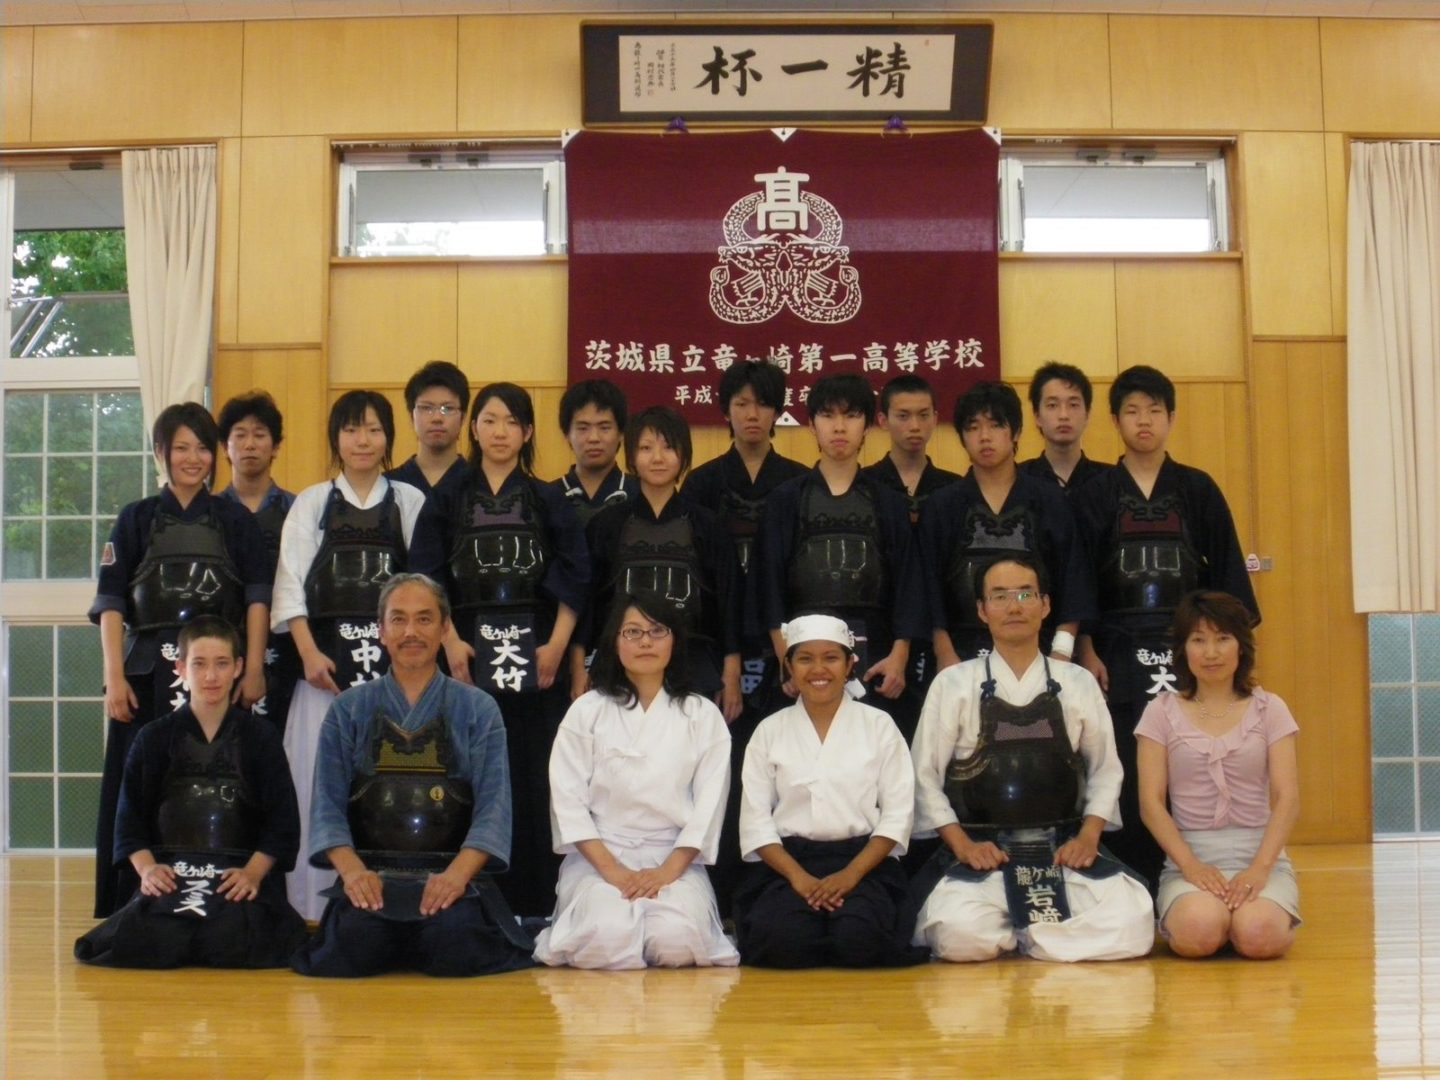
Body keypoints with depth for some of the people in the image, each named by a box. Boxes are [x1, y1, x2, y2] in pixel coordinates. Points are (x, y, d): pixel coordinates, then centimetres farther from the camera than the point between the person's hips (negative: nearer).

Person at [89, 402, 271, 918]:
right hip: (149, 671, 0)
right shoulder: (136, 520, 10)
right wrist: (114, 676, -6)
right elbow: (111, 604, 4)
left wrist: (254, 669, -5)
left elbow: (256, 599, 5)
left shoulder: (235, 521, 11)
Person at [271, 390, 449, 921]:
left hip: (393, 659, 0)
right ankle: (317, 904, 2)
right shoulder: (312, 503, 12)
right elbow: (292, 583, 4)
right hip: (327, 656, 0)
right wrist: (308, 651, -9)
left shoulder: (410, 502, 12)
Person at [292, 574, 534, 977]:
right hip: (370, 873, 0)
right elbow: (327, 803, 5)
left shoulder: (478, 709, 10)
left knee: (457, 948, -30)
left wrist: (457, 873, -17)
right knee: (350, 948, -30)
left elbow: (494, 804, 0)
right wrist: (351, 869, -15)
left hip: (452, 874, 0)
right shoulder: (348, 710, 13)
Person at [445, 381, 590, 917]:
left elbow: (575, 578, 4)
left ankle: (535, 906, 5)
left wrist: (557, 645, -6)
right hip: (471, 651, 0)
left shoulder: (548, 501, 9)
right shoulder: (451, 500, 9)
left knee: (535, 778, -1)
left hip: (534, 652, 0)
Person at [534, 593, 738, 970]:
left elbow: (709, 804, 2)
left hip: (674, 859, 1)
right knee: (609, 941, -30)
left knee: (676, 943, -29)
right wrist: (612, 870, -14)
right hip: (598, 856, 0)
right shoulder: (586, 711, 6)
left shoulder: (702, 714, 8)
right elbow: (568, 801, -1)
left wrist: (668, 870, -12)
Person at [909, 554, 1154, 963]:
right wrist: (962, 845, -10)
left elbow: (1105, 768, 12)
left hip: (1063, 848, 2)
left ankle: (1030, 935, 2)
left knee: (1132, 926, -24)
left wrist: (1088, 836, -4)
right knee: (960, 934, -31)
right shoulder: (953, 684, 3)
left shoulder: (1079, 683, 9)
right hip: (982, 851, -2)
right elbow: (926, 776, 2)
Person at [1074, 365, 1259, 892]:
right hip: (1120, 653, 0)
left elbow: (1226, 574, 7)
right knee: (1128, 774, -2)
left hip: (1187, 650, 1)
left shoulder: (1198, 490, 7)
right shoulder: (1096, 496, 5)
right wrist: (1087, 653, -4)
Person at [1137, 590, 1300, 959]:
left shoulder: (1268, 709, 8)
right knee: (1198, 933, -33)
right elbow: (1151, 802, 0)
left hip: (1261, 855, 1)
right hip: (1189, 856, -1)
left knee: (1258, 935, -31)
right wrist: (1190, 864, -15)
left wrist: (1259, 868, -16)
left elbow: (1288, 797, 0)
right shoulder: (1162, 712, 7)